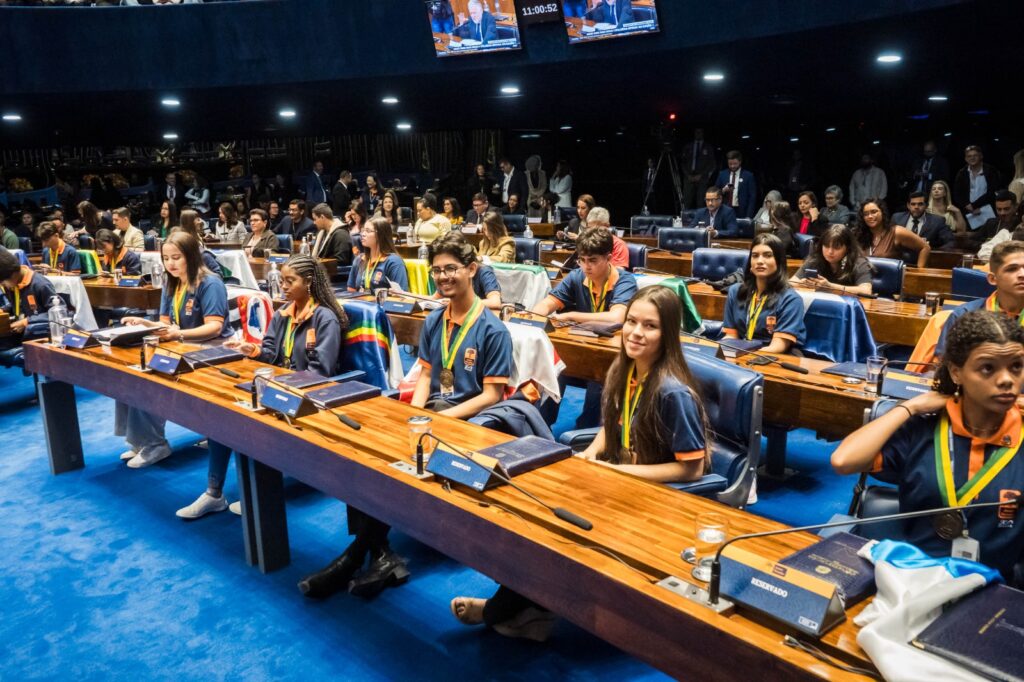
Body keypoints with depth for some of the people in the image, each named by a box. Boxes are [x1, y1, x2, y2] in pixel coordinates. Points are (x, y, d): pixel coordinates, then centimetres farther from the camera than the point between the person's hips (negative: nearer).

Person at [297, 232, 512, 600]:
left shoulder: (492, 330, -8)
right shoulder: (433, 322, 13)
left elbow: (491, 395, -10)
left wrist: (439, 419, -18)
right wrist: (414, 410, -5)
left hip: (466, 420, -6)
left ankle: (359, 554, -12)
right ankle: (379, 554, -18)